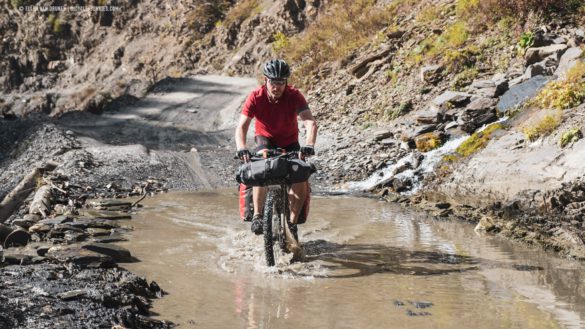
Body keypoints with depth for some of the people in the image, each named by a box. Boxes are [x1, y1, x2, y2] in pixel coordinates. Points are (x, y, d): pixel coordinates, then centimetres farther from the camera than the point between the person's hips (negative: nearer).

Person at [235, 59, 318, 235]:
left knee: (300, 185, -15)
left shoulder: (294, 95, -24)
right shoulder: (256, 97, -23)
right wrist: (242, 148, -48)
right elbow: (242, 126, -29)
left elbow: (311, 123, -35)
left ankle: (292, 223, 4)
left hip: (289, 142, 1)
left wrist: (309, 144, -54)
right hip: (265, 138, 0)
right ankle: (257, 216, -21)